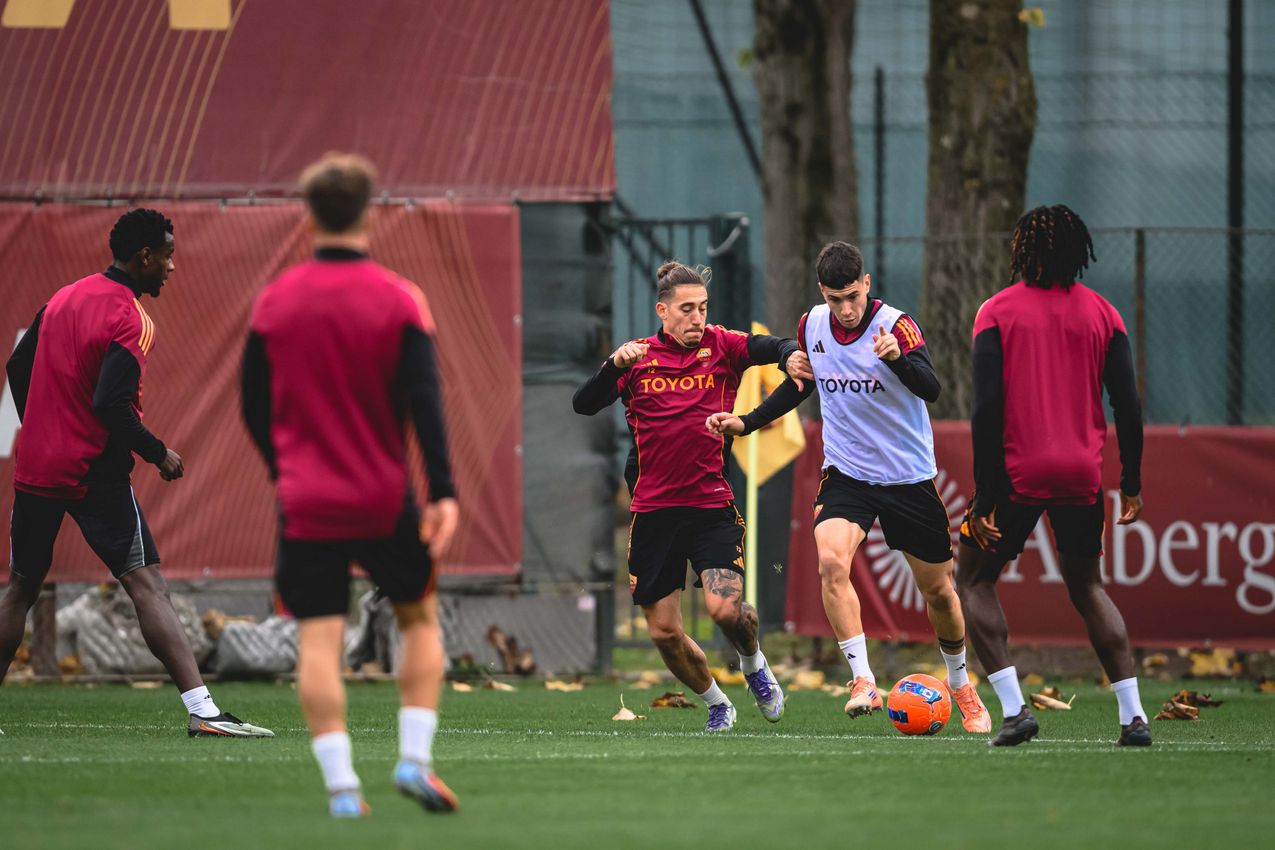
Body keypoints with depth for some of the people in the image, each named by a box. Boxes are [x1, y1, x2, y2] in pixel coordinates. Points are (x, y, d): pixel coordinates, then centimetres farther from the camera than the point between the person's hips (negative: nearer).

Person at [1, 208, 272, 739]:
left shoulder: (63, 299, 11)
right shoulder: (130, 320, -13)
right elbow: (111, 405, -22)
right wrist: (158, 454, -10)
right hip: (94, 472, -7)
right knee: (146, 585, -11)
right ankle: (201, 710, -20)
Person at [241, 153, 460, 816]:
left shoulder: (274, 302, 1)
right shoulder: (399, 301, -5)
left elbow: (254, 407, 9)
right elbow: (425, 404, -12)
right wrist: (443, 494, -12)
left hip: (305, 504, 1)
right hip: (384, 500, -1)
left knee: (317, 642, 0)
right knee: (419, 618, 17)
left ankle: (340, 784, -8)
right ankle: (414, 758, 5)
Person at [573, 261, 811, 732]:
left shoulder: (720, 346, 1)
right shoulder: (638, 357, 3)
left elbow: (767, 346, -17)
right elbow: (584, 404, -8)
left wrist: (789, 355, -40)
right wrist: (615, 365, -25)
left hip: (712, 506, -2)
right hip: (653, 511, 2)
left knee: (726, 608, -19)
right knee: (664, 632, 3)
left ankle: (753, 663, 16)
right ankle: (716, 703, 29)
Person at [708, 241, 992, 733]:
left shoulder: (894, 325, -17)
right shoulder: (812, 327, -2)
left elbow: (931, 389, -31)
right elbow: (800, 384, 18)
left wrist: (899, 358, -50)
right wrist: (746, 423, 10)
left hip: (909, 476, -2)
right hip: (846, 472, 2)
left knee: (937, 588, 9)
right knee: (831, 561, -25)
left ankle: (961, 686, 33)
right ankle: (864, 682, -25)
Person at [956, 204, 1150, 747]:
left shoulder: (997, 312, -4)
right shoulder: (1102, 314, 5)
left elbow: (986, 407, -10)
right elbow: (1127, 404, 3)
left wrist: (984, 493, -9)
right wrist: (1132, 484, 10)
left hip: (1018, 474, -4)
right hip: (1083, 474, 4)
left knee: (974, 581, 12)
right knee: (1087, 587, 20)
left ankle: (1013, 708, -4)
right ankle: (1133, 716, 8)